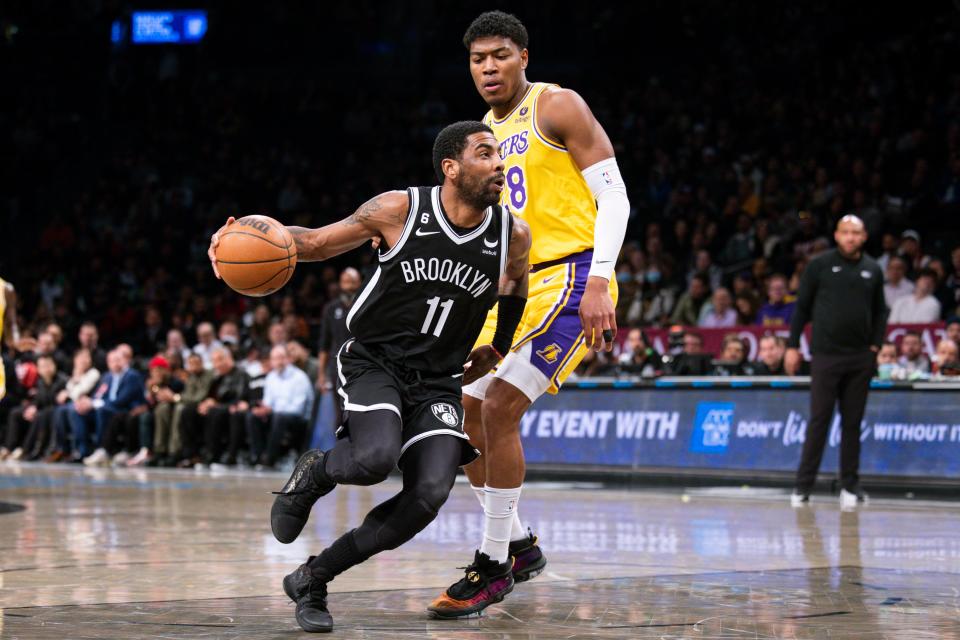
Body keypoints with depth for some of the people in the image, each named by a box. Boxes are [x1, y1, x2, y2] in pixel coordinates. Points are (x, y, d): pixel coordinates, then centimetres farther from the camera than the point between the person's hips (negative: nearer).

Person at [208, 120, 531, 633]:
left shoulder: (513, 235, -5)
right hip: (373, 361, -3)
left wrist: (496, 350, 16)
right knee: (375, 457, -34)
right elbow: (317, 242, -3)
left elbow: (515, 288, 19)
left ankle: (311, 580, -2)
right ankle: (313, 474, 5)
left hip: (437, 381, 3)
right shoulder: (400, 210, -13)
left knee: (429, 494, -19)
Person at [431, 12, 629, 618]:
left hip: (570, 281, -9)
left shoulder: (557, 107, -8)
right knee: (463, 417, 8)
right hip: (515, 288, 9)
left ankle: (494, 566, -8)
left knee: (499, 408, -18)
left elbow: (613, 194, -13)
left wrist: (598, 282, -24)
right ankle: (519, 545, 22)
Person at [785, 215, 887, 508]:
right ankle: (804, 485, 1)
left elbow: (880, 311, 16)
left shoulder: (873, 270, 9)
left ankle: (850, 485, 11)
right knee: (819, 420, -3)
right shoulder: (820, 265, 1)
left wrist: (876, 344, 4)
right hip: (826, 355, -3)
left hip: (860, 358, 3)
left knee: (853, 422, 5)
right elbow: (802, 307, 3)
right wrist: (793, 346, 0)